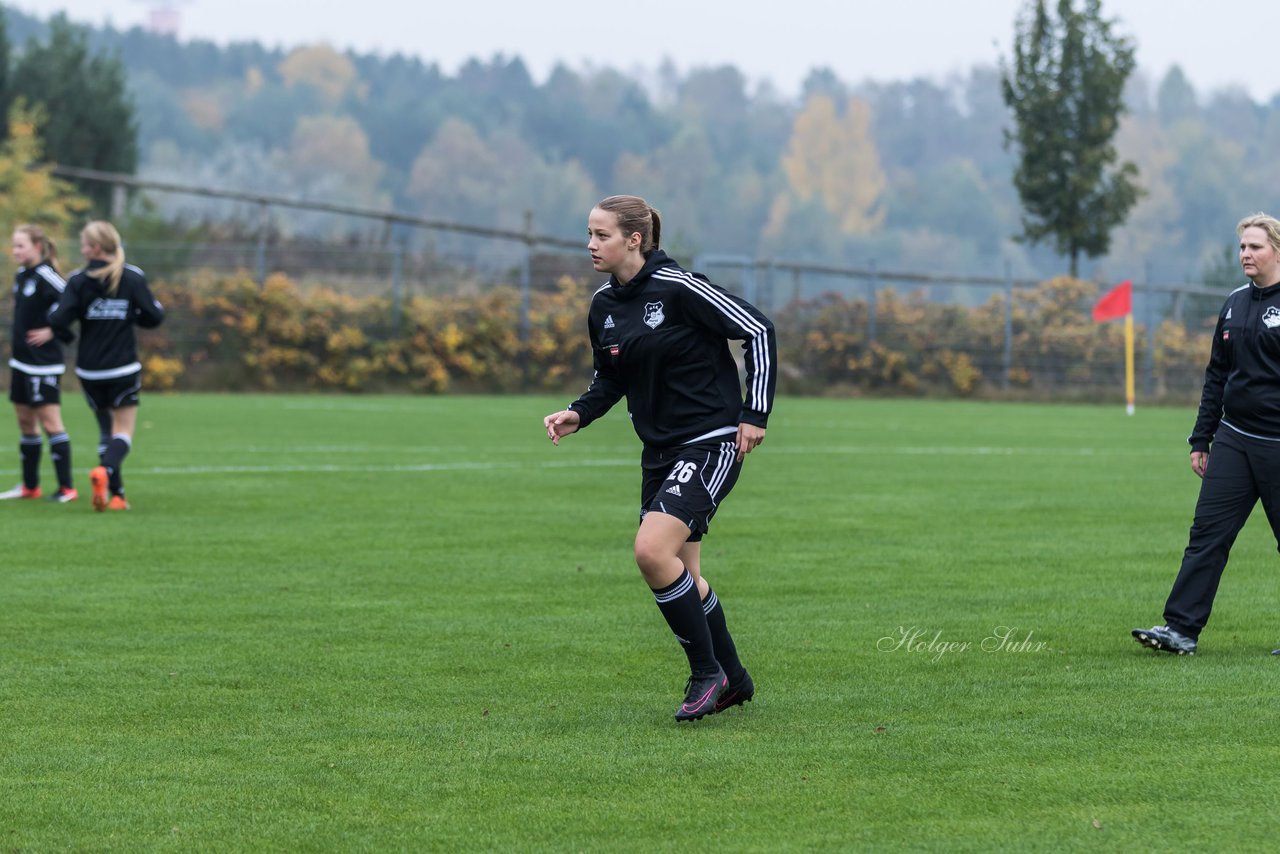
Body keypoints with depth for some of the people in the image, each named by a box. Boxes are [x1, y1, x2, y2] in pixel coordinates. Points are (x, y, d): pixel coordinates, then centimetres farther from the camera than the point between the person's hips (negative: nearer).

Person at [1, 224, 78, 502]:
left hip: (43, 364, -9)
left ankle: (67, 488, -3)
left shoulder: (46, 276, -16)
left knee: (50, 421, -7)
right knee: (25, 422, 13)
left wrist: (52, 331, -20)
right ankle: (30, 485, 22)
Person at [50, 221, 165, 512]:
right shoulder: (133, 277, -5)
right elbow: (153, 316, -4)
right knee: (123, 431, 1)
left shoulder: (79, 281, -6)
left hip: (90, 370, 1)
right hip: (123, 368, -1)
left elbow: (58, 320, -14)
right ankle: (106, 471, -28)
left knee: (106, 430, 16)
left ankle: (117, 493, 13)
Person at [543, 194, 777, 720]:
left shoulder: (678, 289, -17)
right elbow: (610, 379, 19)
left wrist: (755, 414, -14)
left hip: (712, 443, -8)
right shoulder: (604, 306, 5)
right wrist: (578, 414, 0)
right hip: (661, 451, 8)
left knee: (652, 551, -22)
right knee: (682, 577, 11)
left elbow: (758, 330, -12)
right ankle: (733, 681, 30)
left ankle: (707, 673, -6)